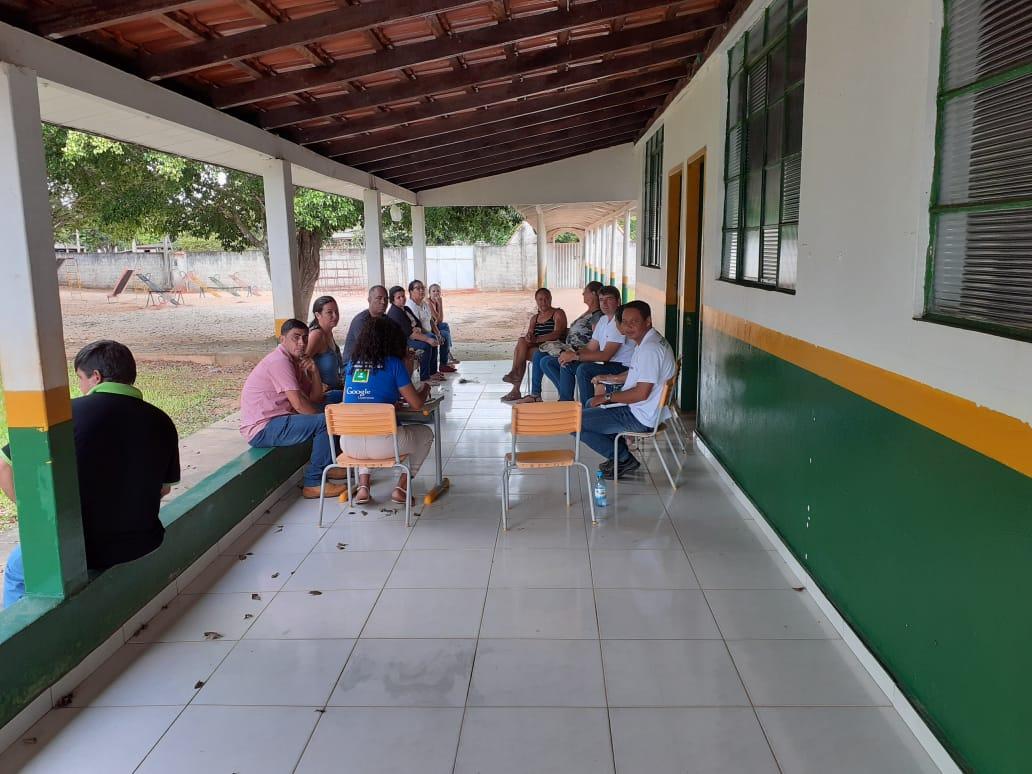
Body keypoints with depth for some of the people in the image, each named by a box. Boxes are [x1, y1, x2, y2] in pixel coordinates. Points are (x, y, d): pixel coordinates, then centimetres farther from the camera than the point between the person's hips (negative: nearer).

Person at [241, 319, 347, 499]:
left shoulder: (296, 361, 12)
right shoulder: (279, 361, -18)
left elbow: (315, 399, 8)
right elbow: (299, 405, -25)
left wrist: (314, 371, -7)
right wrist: (323, 418, -9)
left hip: (277, 419, 10)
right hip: (261, 430, -10)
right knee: (326, 422, -22)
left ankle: (327, 465, 17)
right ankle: (314, 483, -12)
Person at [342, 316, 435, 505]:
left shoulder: (353, 364, 11)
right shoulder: (393, 363, -2)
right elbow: (416, 404, -1)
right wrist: (425, 389, 22)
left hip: (348, 445, 5)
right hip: (382, 444, -4)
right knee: (426, 433, 23)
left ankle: (363, 487, 26)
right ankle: (401, 488, 19)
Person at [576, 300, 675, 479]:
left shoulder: (650, 349, -25)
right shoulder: (649, 340, 9)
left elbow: (641, 393, -28)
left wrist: (607, 397, -17)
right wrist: (612, 378, 24)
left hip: (639, 417, -11)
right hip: (636, 408, 11)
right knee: (591, 404, 30)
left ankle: (625, 460, 2)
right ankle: (619, 456, 23)